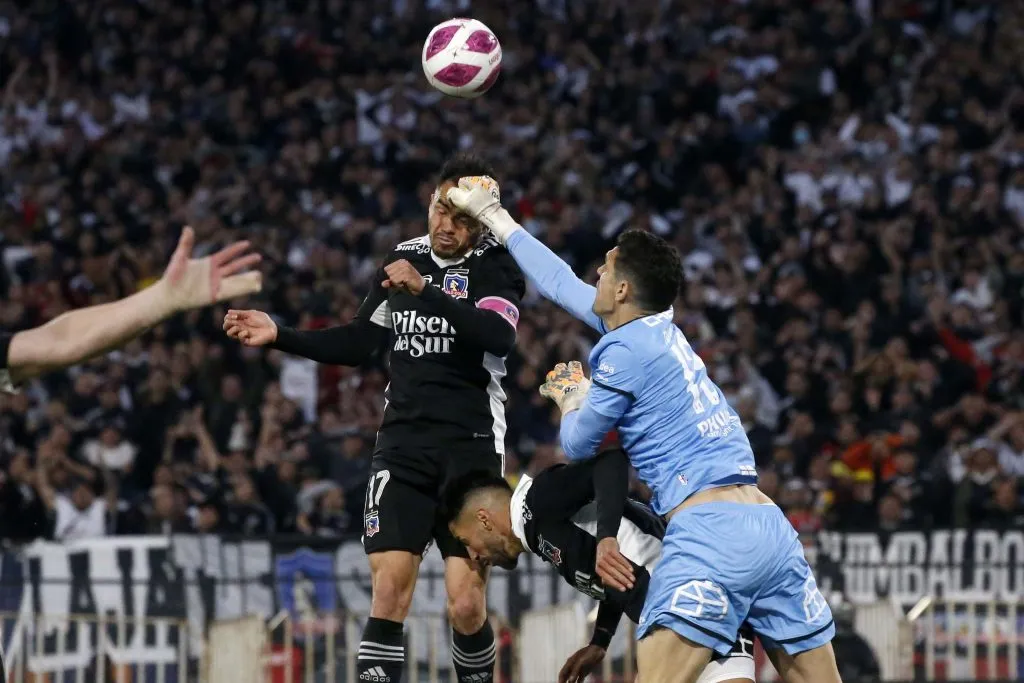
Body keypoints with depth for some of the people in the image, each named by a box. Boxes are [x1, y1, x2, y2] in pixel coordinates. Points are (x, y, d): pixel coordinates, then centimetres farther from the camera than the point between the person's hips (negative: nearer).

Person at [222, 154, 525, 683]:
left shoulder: (494, 264, -3)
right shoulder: (404, 258, 13)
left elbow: (499, 336, -23)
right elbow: (357, 343, 21)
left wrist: (426, 291, -31)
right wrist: (277, 336, 11)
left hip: (471, 446, -4)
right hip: (403, 442, 4)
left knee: (466, 608, -9)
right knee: (389, 593, -10)